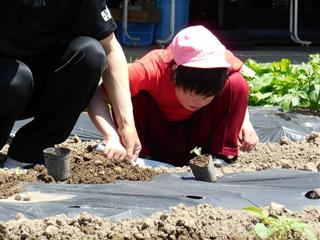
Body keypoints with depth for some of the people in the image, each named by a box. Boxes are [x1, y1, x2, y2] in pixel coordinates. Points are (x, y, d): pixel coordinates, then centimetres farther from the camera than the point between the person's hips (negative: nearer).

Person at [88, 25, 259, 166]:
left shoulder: (223, 61, -27)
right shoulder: (152, 69, -36)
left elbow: (239, 88, 0)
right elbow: (97, 97, -38)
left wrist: (246, 123, -14)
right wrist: (112, 138, -53)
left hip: (198, 133, 2)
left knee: (236, 84, -24)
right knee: (130, 94, -31)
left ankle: (220, 155, -14)